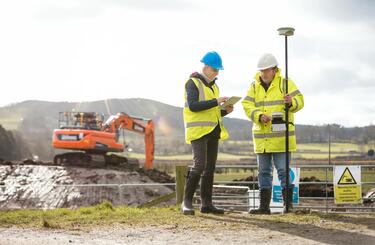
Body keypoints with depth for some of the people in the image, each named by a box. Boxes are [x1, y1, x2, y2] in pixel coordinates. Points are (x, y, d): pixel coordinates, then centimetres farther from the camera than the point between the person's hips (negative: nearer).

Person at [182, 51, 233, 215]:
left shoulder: (213, 86, 21)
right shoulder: (193, 83, -5)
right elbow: (192, 106, -19)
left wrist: (225, 111, 4)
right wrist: (215, 101, -22)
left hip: (212, 131, 8)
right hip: (198, 130, -8)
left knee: (210, 168, 6)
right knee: (199, 165, -18)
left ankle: (206, 203, 9)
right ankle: (187, 201, -12)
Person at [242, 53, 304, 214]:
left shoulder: (285, 83, -1)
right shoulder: (254, 86, 9)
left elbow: (299, 100, -9)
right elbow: (247, 105, -1)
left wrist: (291, 102, -32)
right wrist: (259, 116, -19)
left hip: (280, 136, -5)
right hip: (261, 136, 5)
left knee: (283, 170, -5)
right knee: (264, 171, 9)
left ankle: (288, 205, 2)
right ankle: (264, 206, 14)